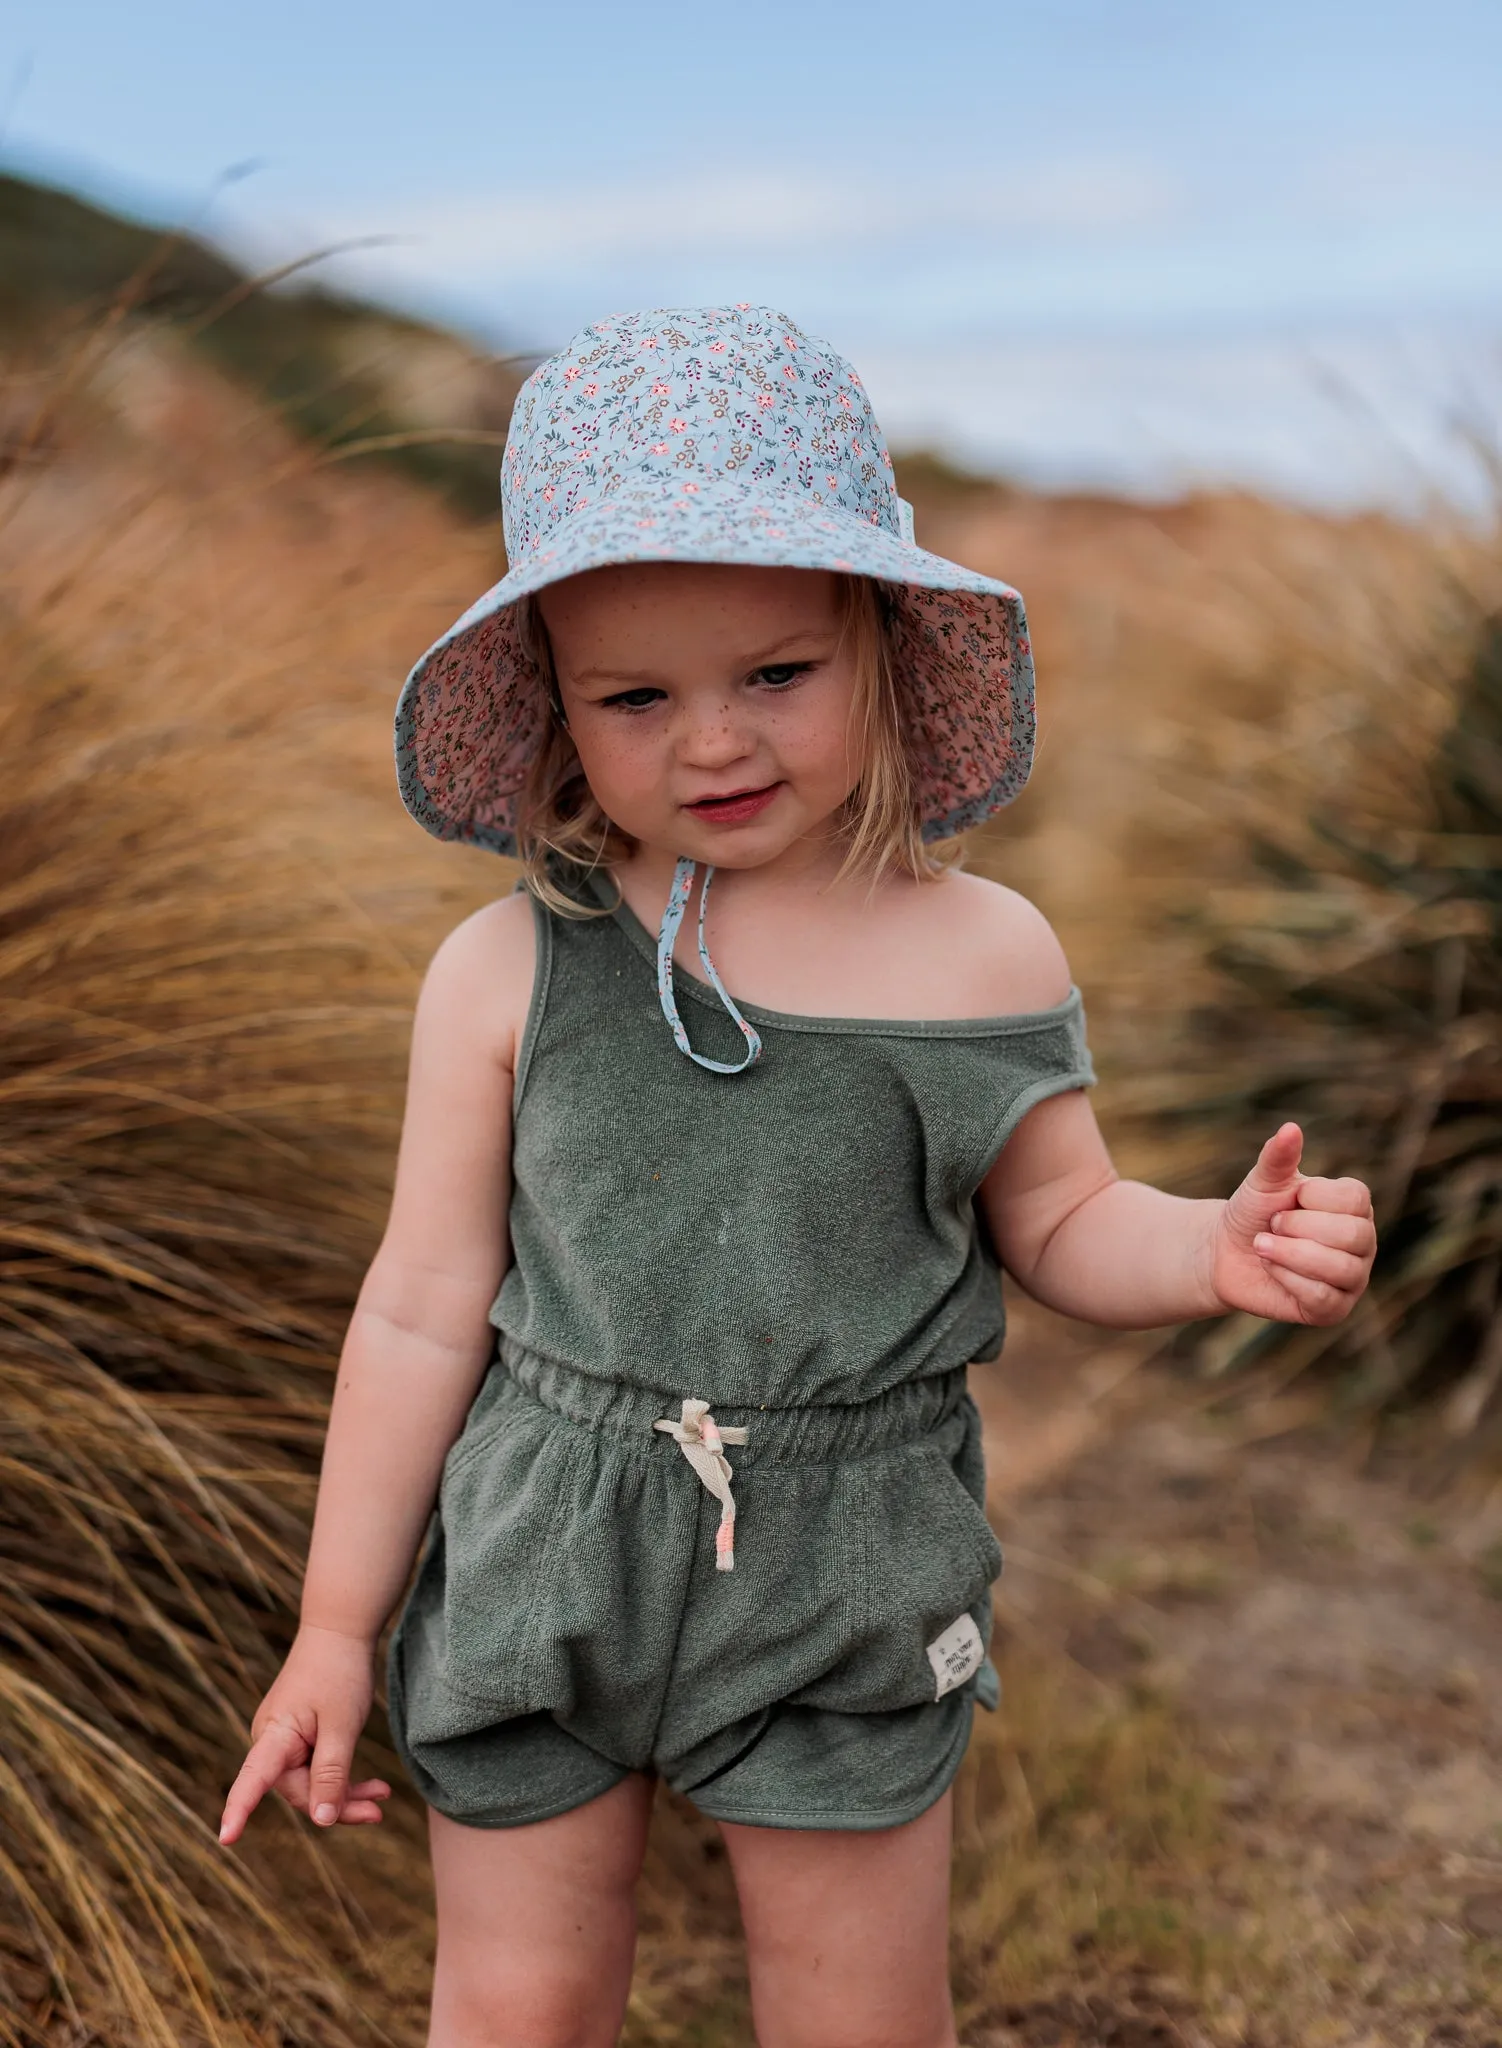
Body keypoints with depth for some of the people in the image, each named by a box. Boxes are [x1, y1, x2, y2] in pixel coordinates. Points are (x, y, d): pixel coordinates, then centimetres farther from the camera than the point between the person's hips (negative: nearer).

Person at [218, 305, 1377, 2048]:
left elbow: (1059, 1225, 5)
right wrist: (336, 1626, 2)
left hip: (849, 1583, 0)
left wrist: (1218, 1251, -17)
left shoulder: (982, 955, -7)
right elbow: (426, 1313, -3)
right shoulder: (507, 975, -9)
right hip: (540, 1565, 0)